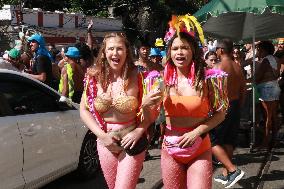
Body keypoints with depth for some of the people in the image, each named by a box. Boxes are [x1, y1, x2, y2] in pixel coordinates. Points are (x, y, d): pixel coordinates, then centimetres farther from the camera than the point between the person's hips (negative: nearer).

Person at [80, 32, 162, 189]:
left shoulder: (137, 77, -12)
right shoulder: (94, 77, -5)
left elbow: (152, 110, -4)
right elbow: (84, 110, 0)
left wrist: (139, 131, -16)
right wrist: (101, 135, -10)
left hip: (132, 141, -3)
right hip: (106, 142, 3)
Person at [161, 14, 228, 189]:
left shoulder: (206, 78, -8)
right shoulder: (164, 80, -2)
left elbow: (220, 114, -1)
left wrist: (196, 132, -14)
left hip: (200, 150, -2)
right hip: (170, 149, 3)